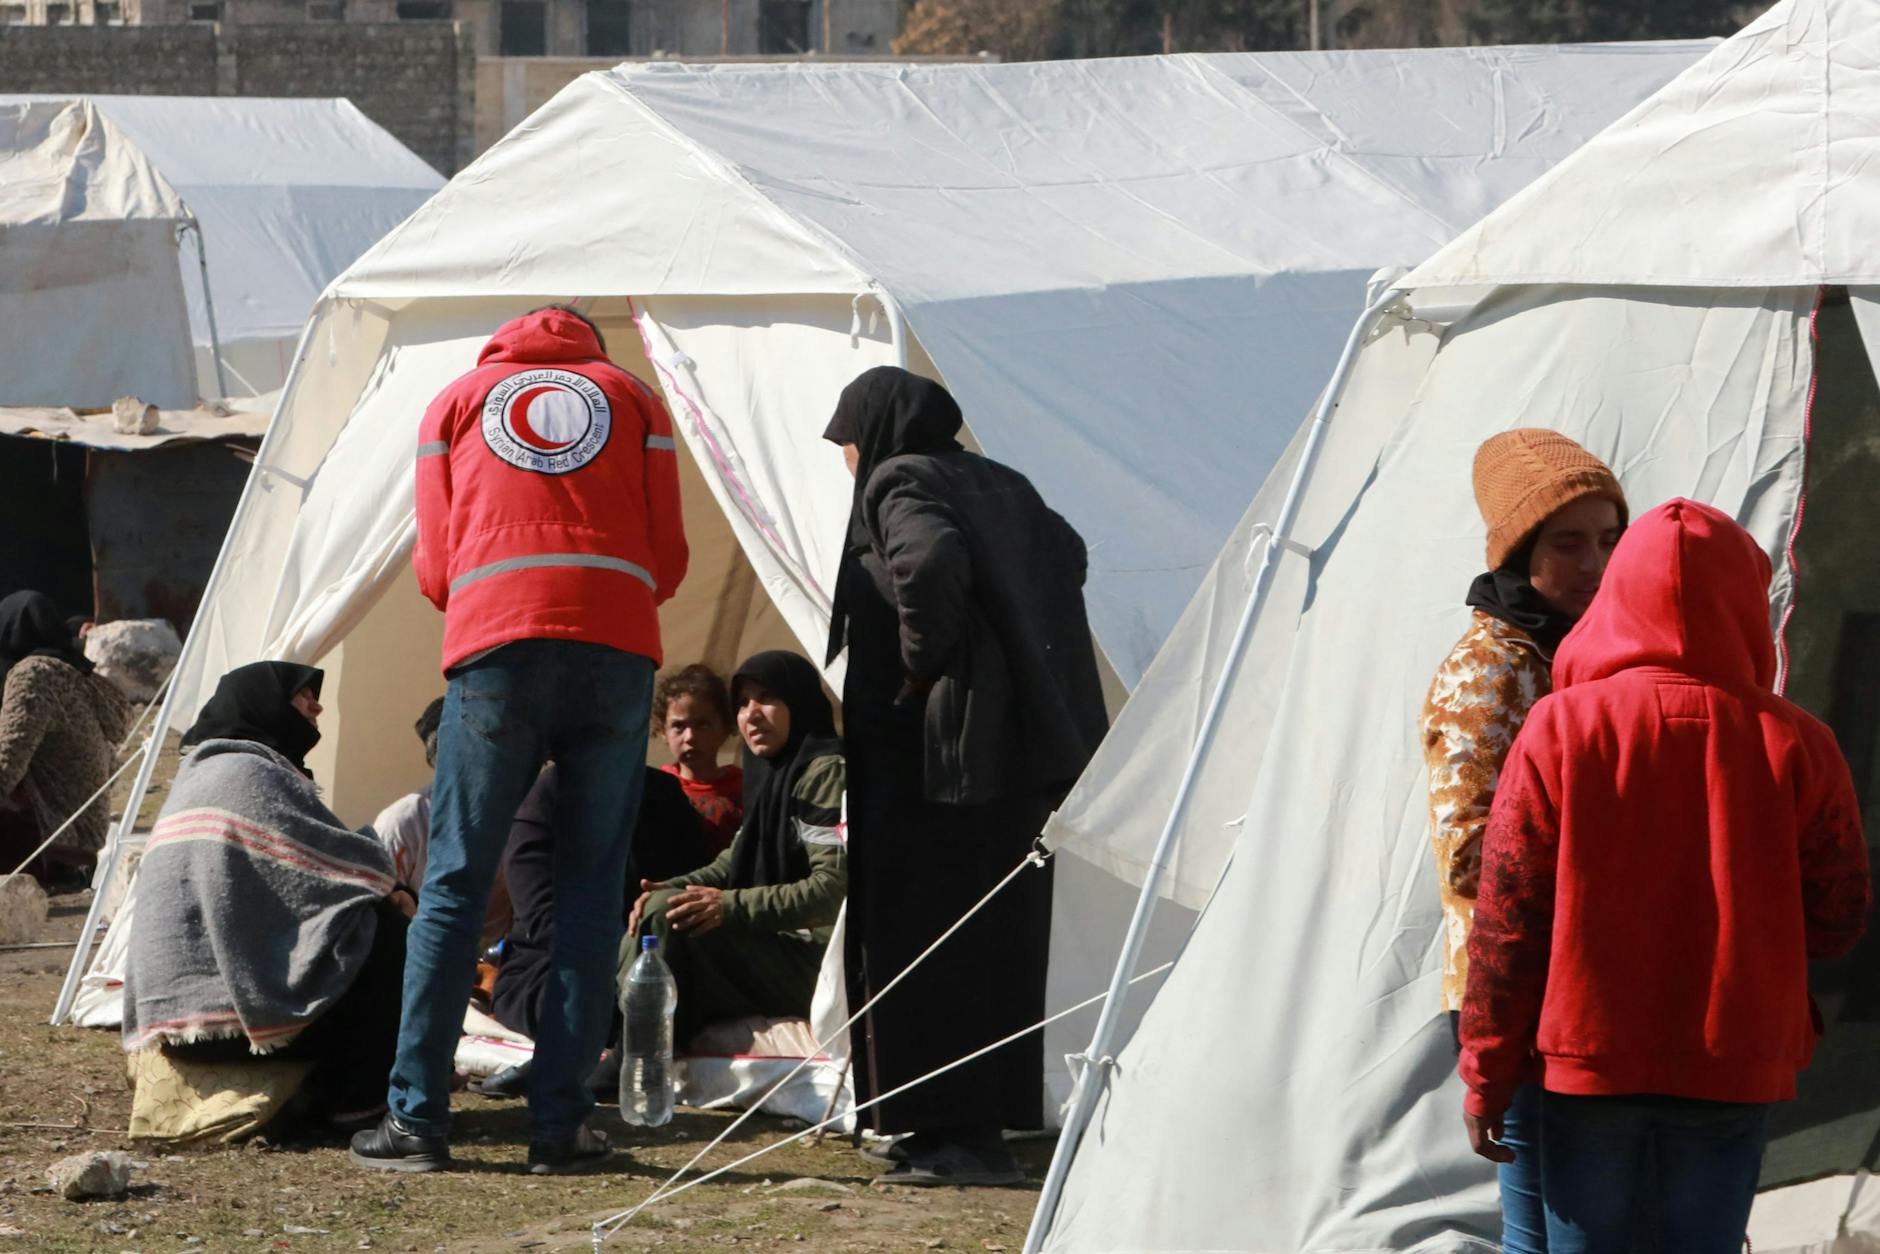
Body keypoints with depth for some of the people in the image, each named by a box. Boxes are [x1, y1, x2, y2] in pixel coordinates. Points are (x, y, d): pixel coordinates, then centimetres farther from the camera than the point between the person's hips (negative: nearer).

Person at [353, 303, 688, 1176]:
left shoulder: (458, 401, 19)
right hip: (617, 657, 1)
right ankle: (559, 1125, 2)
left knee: (454, 884, 3)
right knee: (590, 890, 5)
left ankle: (416, 1119, 0)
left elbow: (435, 569, 16)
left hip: (496, 653, -1)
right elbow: (666, 559, 15)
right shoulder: (632, 399, 19)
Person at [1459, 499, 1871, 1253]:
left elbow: (1509, 921, -6)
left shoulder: (1558, 731, -7)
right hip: (1732, 1073, 0)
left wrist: (1486, 1076, 2)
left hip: (1589, 1066, 0)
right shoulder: (1795, 748, -6)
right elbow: (1834, 924, -1)